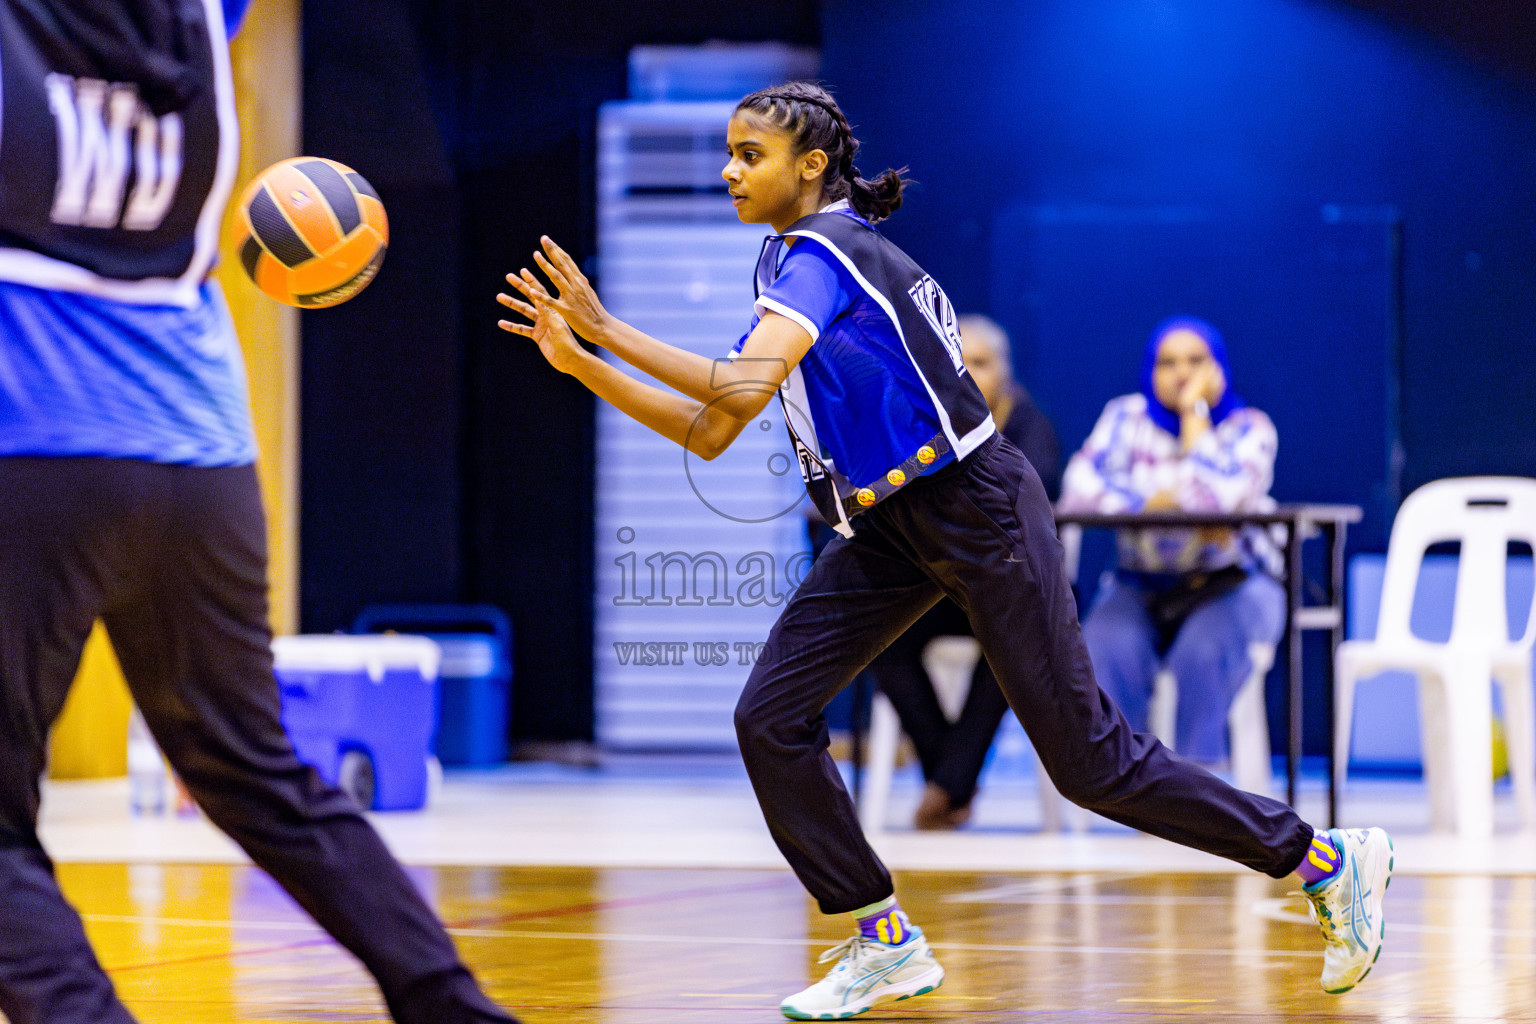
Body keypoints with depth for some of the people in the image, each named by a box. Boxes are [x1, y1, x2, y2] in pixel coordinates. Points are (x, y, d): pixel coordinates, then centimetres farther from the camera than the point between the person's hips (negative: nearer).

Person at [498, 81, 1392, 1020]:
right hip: (888, 527, 9)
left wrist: (606, 327, -25)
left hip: (976, 511, -9)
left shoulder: (824, 251, -17)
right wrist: (580, 361, 3)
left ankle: (1324, 859, 10)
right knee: (771, 718, -4)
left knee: (1089, 759, -4)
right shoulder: (792, 264, 11)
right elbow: (709, 432, 10)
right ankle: (886, 944, 7)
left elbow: (746, 387, -32)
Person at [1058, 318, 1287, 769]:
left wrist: (1195, 412, -16)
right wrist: (1163, 504, -20)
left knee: (1204, 650, -35)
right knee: (1107, 649, -30)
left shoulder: (1248, 428, -6)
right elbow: (1081, 489, -14)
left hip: (1232, 585, -2)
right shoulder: (1127, 418, 2)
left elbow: (1216, 498, -26)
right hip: (1142, 585, 2)